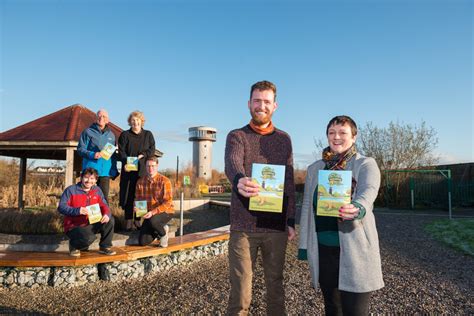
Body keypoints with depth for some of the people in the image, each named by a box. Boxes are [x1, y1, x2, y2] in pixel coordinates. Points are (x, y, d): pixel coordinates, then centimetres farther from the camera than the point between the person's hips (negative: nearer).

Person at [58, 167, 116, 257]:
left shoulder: (97, 190, 5)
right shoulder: (71, 190, -9)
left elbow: (104, 205, 1)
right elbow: (61, 207, -16)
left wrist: (107, 214, -23)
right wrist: (77, 210, -33)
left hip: (91, 224, 5)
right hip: (74, 227, -5)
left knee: (110, 220, -17)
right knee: (89, 238, -34)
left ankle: (105, 247, 2)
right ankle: (74, 245, 2)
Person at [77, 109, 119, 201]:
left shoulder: (111, 134, 14)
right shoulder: (88, 132, 3)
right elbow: (80, 149, 1)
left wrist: (114, 170, 8)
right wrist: (92, 155, -18)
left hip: (105, 171, 3)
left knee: (104, 196, 1)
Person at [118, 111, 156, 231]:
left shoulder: (148, 135, 14)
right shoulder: (124, 135, 10)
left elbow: (152, 150, 7)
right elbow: (121, 152, 0)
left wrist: (142, 155, -12)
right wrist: (126, 163, -18)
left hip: (143, 169, 1)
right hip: (128, 169, -1)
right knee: (128, 194, -2)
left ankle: (138, 219, 7)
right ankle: (128, 220, 3)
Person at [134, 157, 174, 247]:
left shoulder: (164, 181, -16)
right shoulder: (140, 181, -2)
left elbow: (168, 202, -21)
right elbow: (137, 198, 7)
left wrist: (153, 212, -31)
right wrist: (136, 207, -17)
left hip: (165, 212, -4)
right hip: (149, 215, 5)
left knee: (152, 221, -37)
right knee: (143, 242, -5)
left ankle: (163, 233, -2)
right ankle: (161, 229, 23)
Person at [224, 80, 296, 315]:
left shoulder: (284, 139, 9)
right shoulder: (237, 136, 1)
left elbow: (289, 183, 9)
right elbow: (232, 164, -21)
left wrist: (291, 221, 4)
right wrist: (239, 181, -43)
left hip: (276, 226, 3)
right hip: (243, 225, -2)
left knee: (275, 285, 14)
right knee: (240, 289, 4)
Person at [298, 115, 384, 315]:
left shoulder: (366, 164, 0)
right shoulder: (314, 168, 11)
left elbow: (368, 193, -20)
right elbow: (307, 207, 12)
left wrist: (357, 208, -43)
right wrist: (304, 246, 9)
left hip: (355, 249, -4)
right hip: (323, 248, 4)